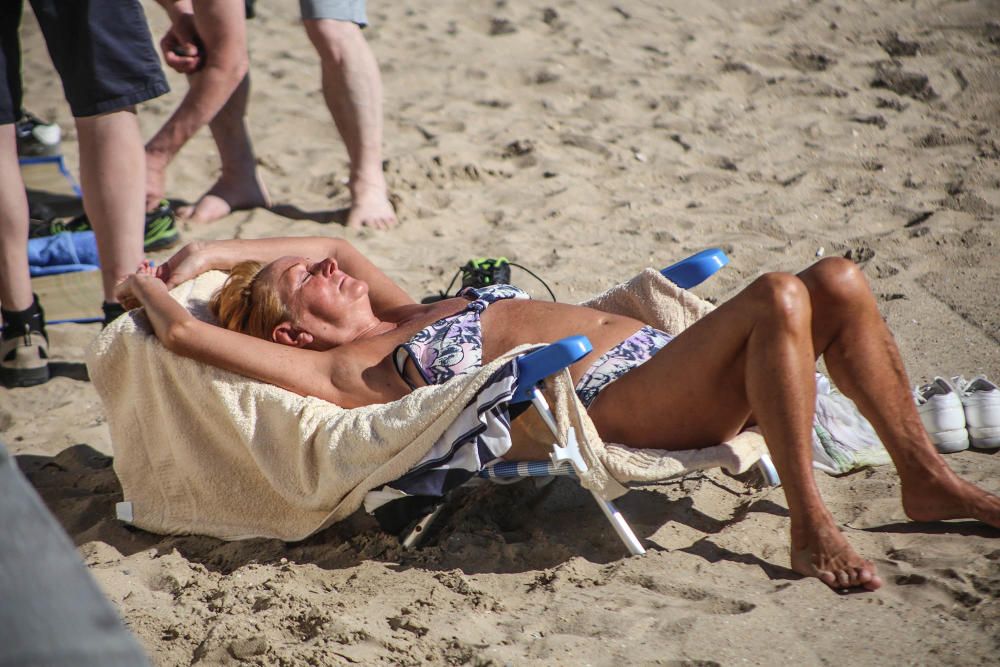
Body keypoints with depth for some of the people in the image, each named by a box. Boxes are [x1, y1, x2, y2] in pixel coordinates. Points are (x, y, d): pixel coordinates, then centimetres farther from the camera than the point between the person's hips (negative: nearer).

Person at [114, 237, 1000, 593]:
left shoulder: (412, 317, 25)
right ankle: (812, 532, -26)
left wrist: (203, 252, 32)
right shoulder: (342, 373, 0)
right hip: (618, 404, -9)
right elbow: (183, 331, -5)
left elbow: (338, 243, 41)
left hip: (658, 353, 9)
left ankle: (929, 479, 1)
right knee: (779, 298, -30)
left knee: (839, 284, -9)